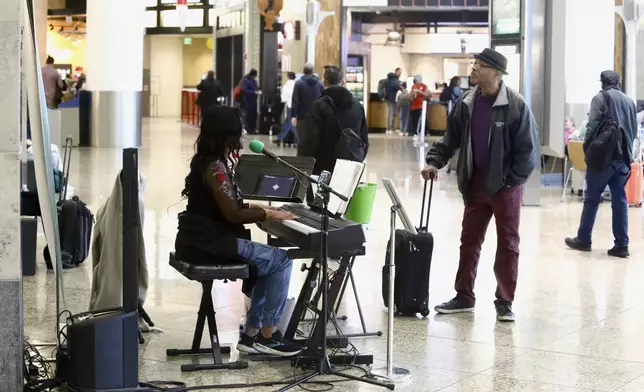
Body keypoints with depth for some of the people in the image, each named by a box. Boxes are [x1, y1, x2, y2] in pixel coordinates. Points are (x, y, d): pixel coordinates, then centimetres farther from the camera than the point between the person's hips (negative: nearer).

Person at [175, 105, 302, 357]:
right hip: (211, 243, -10)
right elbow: (232, 214, -21)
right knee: (281, 260, -6)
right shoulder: (216, 167, -18)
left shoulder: (207, 161, 12)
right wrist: (269, 214, -10)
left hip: (204, 238, 10)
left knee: (267, 261, 17)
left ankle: (252, 334, 16)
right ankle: (267, 335, 1)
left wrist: (258, 209, 13)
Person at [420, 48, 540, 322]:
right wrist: (435, 161, -3)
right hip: (475, 183, 5)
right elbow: (451, 138, 11)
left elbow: (528, 148, -12)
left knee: (507, 244, 4)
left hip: (505, 185, -5)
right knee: (469, 241, 11)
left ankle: (504, 302, 11)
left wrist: (512, 180, -13)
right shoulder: (466, 103, 2)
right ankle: (464, 297, 21)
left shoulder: (515, 105, -14)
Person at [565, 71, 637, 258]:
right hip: (623, 158, 5)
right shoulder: (630, 101, 13)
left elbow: (592, 127, -12)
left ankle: (583, 240, 13)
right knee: (620, 200, 5)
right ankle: (621, 245, 2)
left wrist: (587, 149, -4)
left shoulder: (600, 98, -5)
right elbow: (634, 130, 15)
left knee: (592, 199, 5)